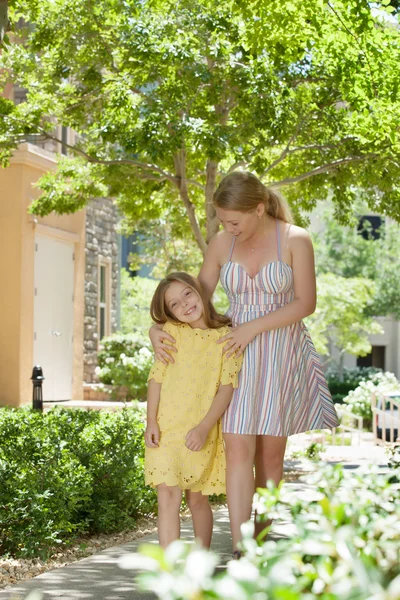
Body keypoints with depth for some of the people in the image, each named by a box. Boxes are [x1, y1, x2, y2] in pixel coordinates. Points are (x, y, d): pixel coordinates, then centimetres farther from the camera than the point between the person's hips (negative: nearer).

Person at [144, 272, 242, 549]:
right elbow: (156, 378, 4)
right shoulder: (171, 332, 3)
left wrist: (204, 428, -13)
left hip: (201, 433, -1)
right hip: (166, 429, 1)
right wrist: (151, 422, -3)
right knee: (168, 496, -8)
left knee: (197, 499, 10)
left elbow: (227, 388, -7)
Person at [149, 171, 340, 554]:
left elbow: (306, 303, -9)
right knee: (237, 448, -10)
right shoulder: (222, 244, 3)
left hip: (281, 354, -2)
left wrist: (254, 327, -16)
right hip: (236, 354, 2)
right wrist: (158, 327, -7)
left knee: (270, 451, 3)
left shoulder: (295, 239, -7)